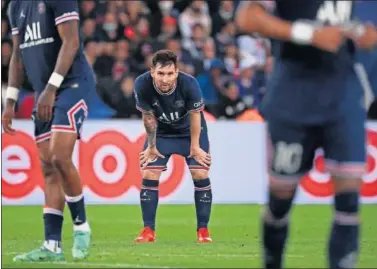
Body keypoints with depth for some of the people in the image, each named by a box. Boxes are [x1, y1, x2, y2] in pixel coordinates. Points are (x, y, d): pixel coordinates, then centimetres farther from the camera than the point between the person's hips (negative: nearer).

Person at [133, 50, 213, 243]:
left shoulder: (189, 84, -34)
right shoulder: (142, 85, -31)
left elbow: (194, 115, -18)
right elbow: (149, 117, -15)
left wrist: (195, 146, -9)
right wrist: (151, 146, -5)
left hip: (190, 131, -1)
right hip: (161, 132, 1)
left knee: (200, 174, -10)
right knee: (149, 174, -9)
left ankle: (203, 230, 2)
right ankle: (148, 231, 0)